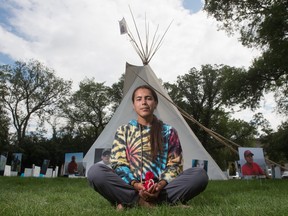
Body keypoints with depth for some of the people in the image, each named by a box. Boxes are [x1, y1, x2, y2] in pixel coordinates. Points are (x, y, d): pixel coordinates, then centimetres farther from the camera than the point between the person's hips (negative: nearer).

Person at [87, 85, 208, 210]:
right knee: (95, 172, -27)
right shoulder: (123, 131, 11)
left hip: (161, 188, 1)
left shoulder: (168, 131, 10)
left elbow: (175, 164, 6)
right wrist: (135, 184, -17)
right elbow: (119, 163, 3)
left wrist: (161, 184, -16)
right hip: (130, 186, 0)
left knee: (200, 174, -25)